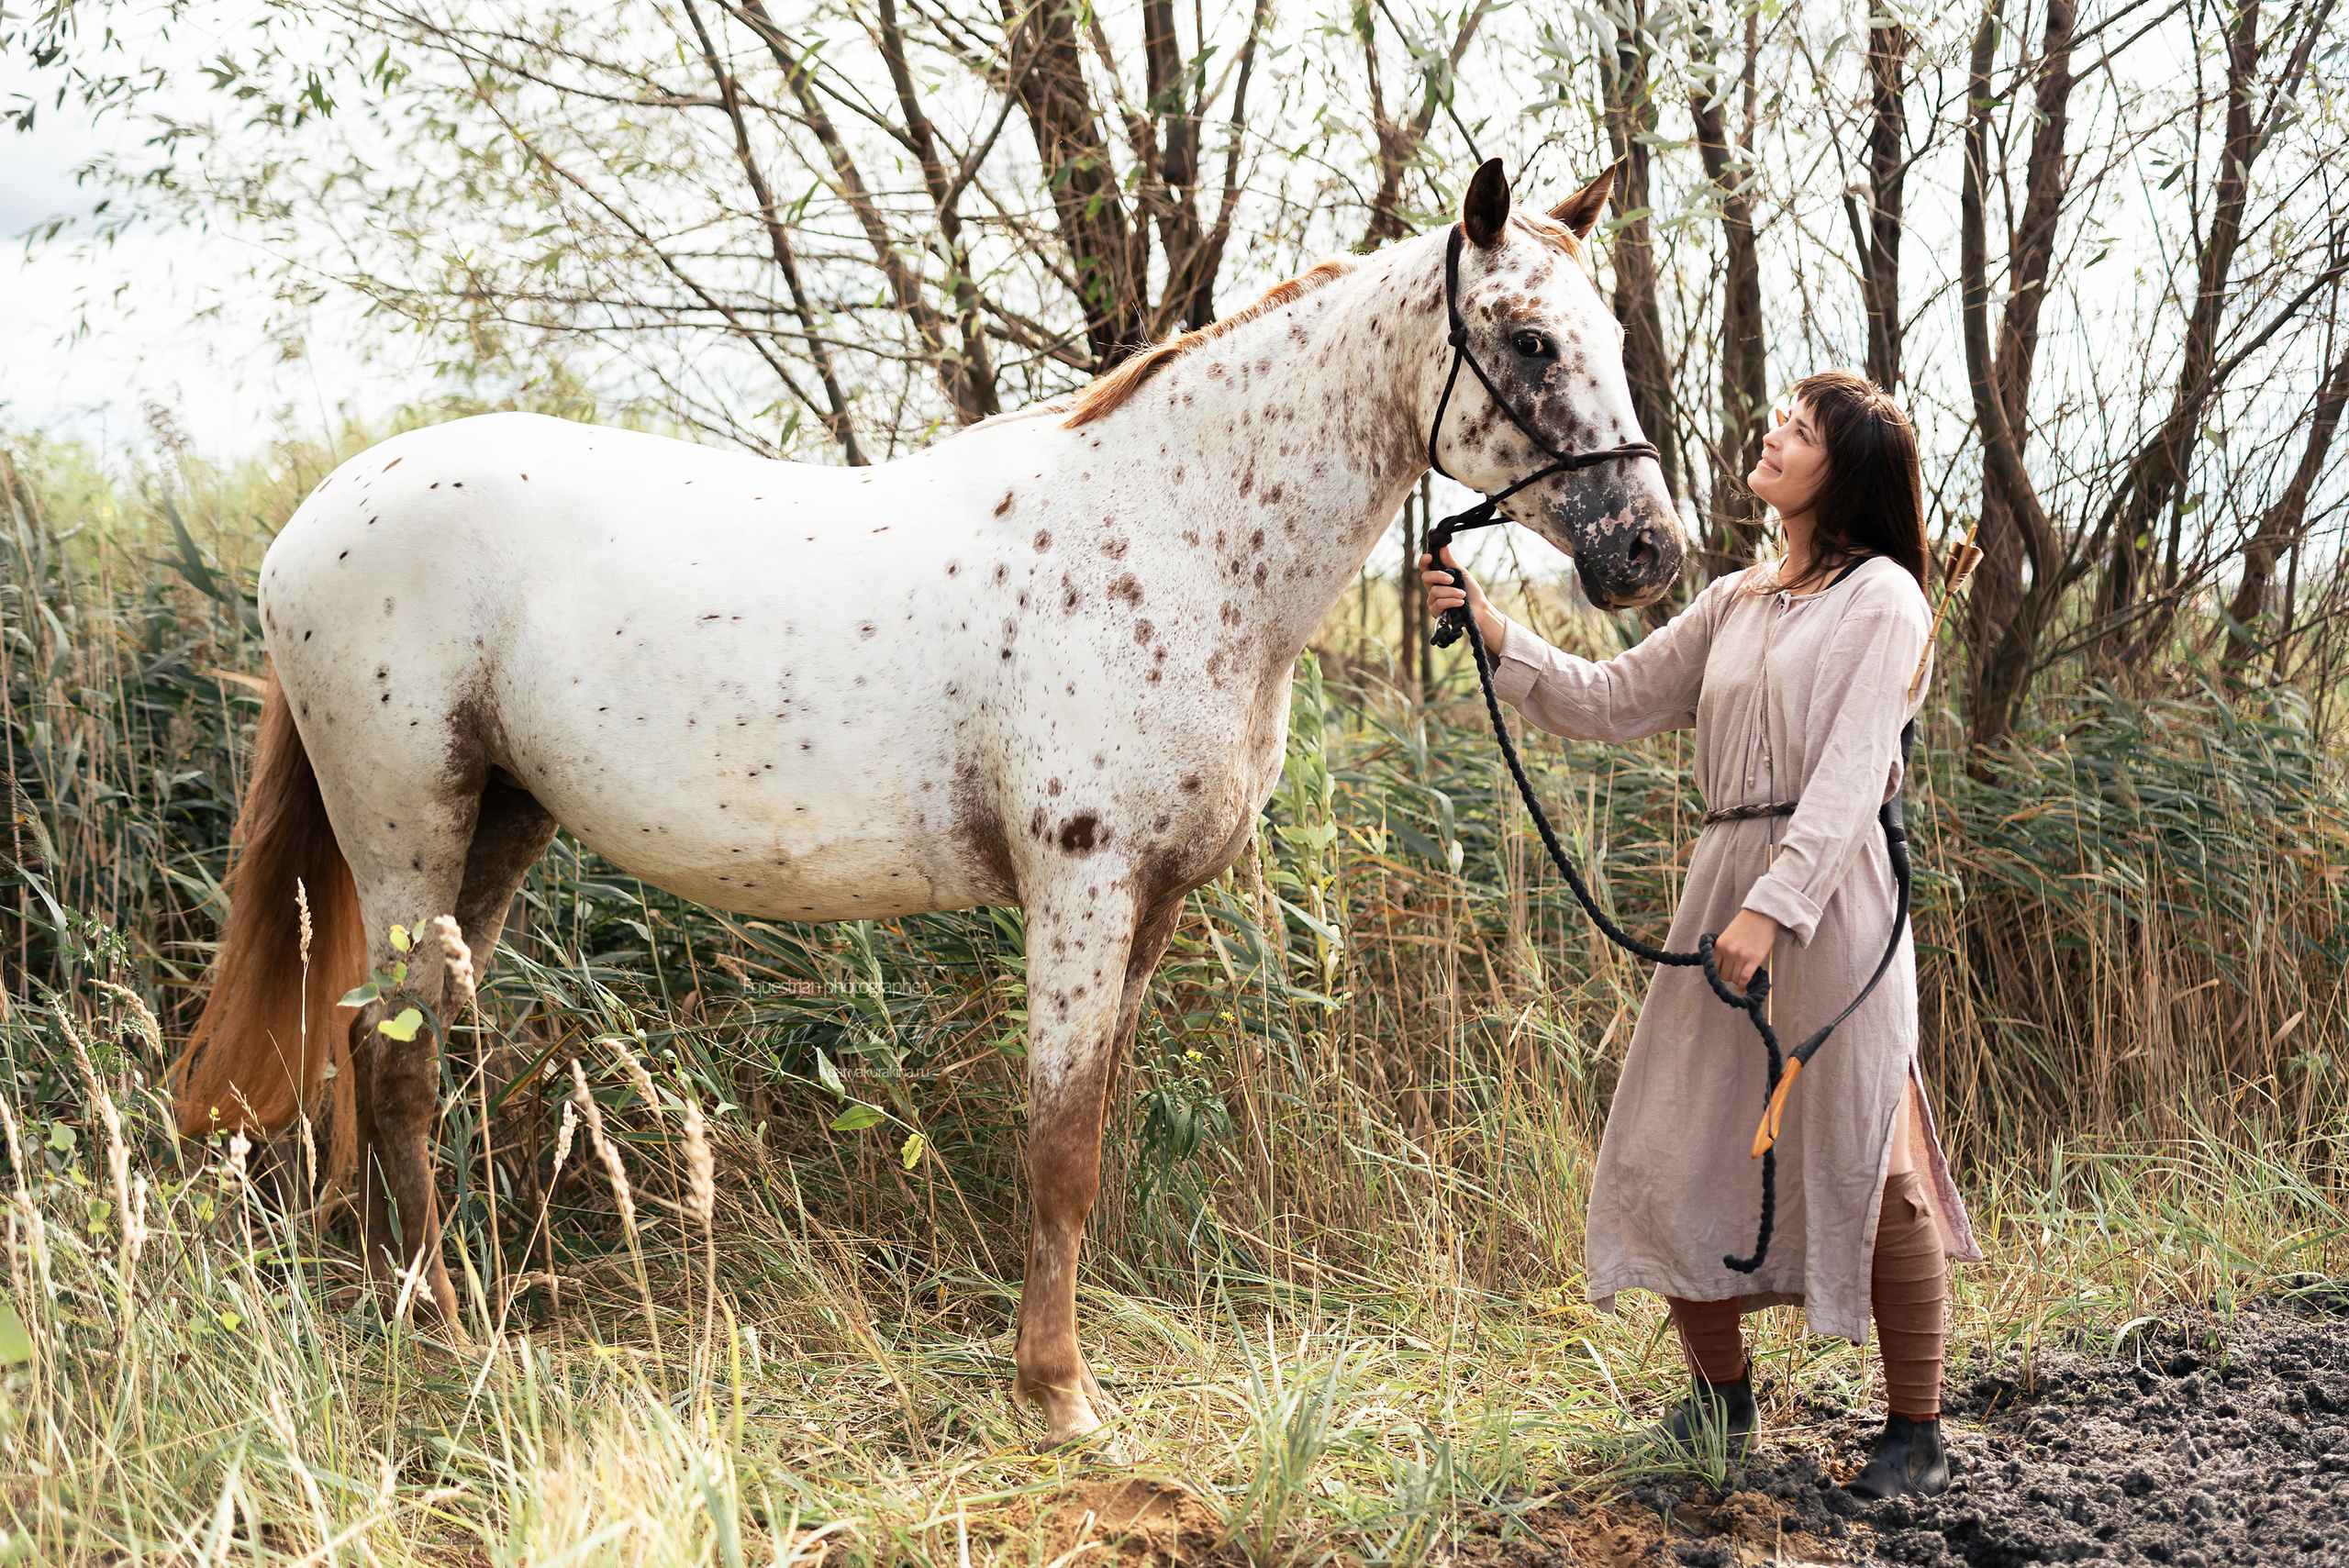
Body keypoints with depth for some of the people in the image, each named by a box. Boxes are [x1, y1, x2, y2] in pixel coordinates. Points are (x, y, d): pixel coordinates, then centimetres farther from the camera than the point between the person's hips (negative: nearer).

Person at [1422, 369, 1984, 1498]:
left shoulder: (1882, 599, -3)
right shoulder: (1735, 603, 17)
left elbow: (1850, 778, -13)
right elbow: (1610, 701, 16)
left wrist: (1774, 905, -23)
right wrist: (1494, 632, 4)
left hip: (1829, 896, -7)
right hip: (1721, 886, 7)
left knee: (1864, 1162, -5)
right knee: (1669, 1151, 6)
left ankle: (1917, 1434, 7)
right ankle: (1722, 1396, 24)